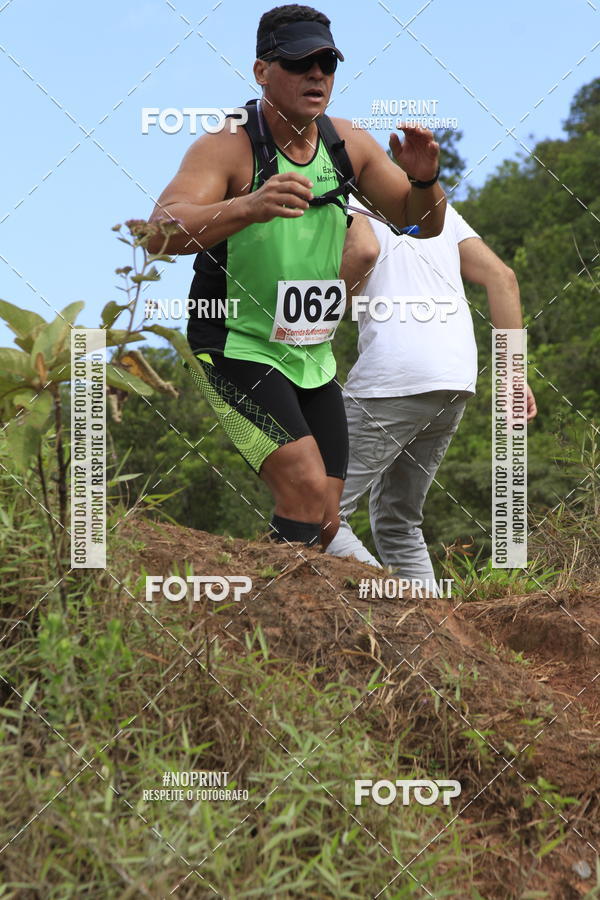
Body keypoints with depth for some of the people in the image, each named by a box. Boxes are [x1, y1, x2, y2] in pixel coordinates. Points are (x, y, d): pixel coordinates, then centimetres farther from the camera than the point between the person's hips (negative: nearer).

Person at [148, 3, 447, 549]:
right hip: (235, 350, -6)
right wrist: (249, 207, -48)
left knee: (325, 524, 6)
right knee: (307, 488, -24)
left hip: (313, 359, 7)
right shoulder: (228, 146, -16)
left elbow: (423, 223, 9)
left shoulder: (347, 144, 2)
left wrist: (425, 179, -15)